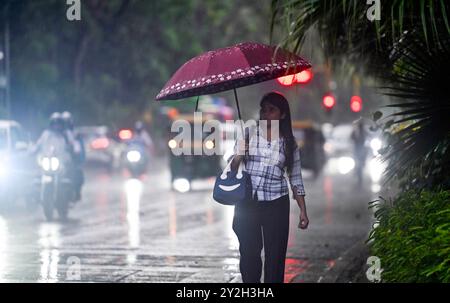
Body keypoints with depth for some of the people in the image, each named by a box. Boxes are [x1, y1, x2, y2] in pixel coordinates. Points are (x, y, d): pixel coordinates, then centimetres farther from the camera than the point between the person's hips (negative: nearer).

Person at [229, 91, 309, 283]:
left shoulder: (289, 144, 5)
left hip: (276, 204, 0)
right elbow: (232, 167, 4)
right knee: (249, 253, 0)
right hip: (247, 203, 0)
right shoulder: (248, 135, 3)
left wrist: (303, 211, 3)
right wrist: (238, 155, -18)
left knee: (275, 255, -1)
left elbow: (296, 179, 8)